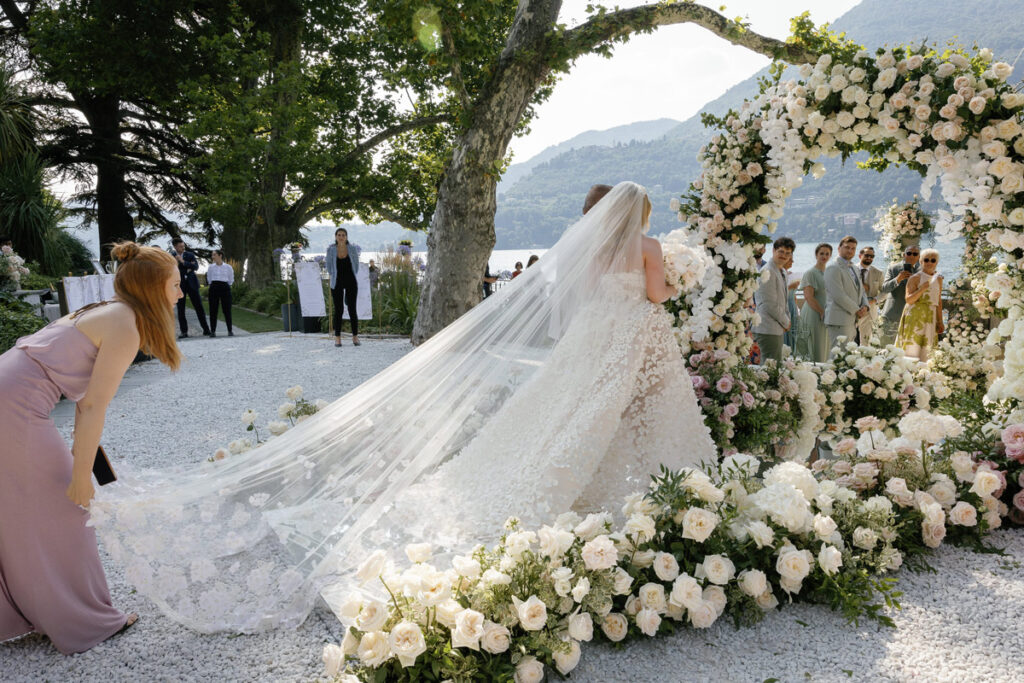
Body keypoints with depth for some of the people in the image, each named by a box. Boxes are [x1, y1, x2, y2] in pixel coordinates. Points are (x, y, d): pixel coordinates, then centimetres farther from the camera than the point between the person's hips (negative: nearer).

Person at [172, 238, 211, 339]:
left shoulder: (190, 255, 5)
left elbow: (196, 267, -9)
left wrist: (183, 262, -17)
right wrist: (188, 268, -11)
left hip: (191, 284, 0)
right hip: (179, 285, 0)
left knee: (199, 306, 0)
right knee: (180, 309, 0)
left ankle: (206, 330, 5)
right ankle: (184, 331, 6)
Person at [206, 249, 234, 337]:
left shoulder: (228, 267, 2)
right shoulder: (211, 267, 8)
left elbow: (231, 280, 14)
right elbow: (209, 279, 20)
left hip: (225, 288, -2)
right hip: (214, 288, 2)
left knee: (227, 310, -3)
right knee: (213, 310, -1)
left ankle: (230, 331, 4)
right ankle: (213, 331, 4)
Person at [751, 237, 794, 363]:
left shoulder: (782, 272, 18)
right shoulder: (767, 272, -14)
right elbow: (770, 305, -18)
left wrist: (787, 320, 12)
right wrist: (786, 322, -6)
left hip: (778, 329, 10)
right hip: (768, 330, -10)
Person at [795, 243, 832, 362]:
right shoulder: (810, 273, -7)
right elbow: (809, 297, -15)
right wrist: (822, 313, -17)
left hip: (826, 316, 8)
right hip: (814, 315, -8)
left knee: (825, 352, 9)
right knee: (815, 352, -6)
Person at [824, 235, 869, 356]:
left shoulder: (853, 268, 21)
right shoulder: (833, 268, -9)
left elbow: (861, 291, 22)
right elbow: (838, 295, -18)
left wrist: (865, 306, 1)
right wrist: (856, 310, -12)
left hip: (852, 320, 9)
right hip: (839, 320, -9)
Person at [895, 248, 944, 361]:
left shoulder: (938, 279, 13)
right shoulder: (915, 278, -3)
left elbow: (939, 301, 15)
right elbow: (909, 300, -10)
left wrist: (940, 321, 13)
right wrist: (921, 289, -24)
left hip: (930, 317, 5)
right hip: (915, 315, -5)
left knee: (926, 350, 4)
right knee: (912, 348, -8)